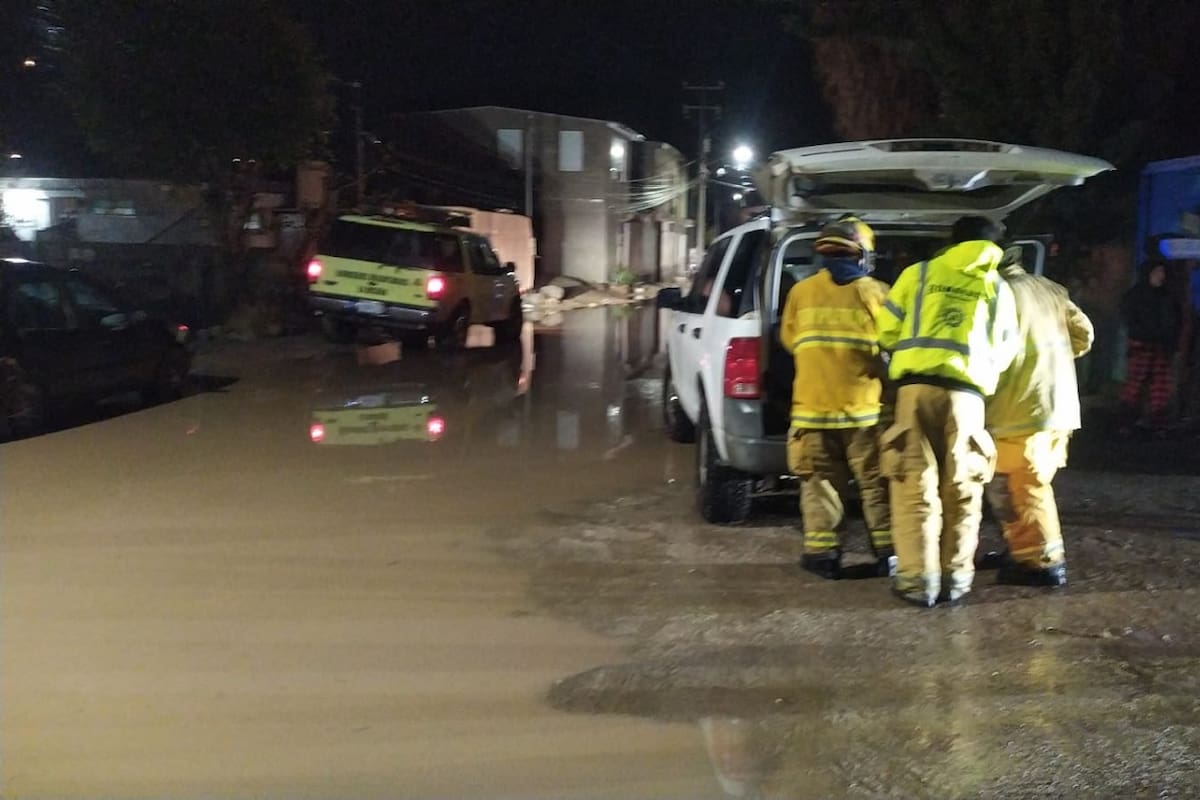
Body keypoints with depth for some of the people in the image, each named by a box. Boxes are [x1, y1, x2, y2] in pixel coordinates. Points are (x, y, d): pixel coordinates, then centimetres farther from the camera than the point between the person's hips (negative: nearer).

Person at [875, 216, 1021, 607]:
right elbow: (1005, 350, 16)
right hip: (966, 391, 1)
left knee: (916, 485, 2)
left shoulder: (919, 273, 13)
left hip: (917, 384, -1)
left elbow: (887, 328, 9)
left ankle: (918, 579, 0)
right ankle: (956, 578, 12)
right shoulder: (998, 288, 16)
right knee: (961, 489, 9)